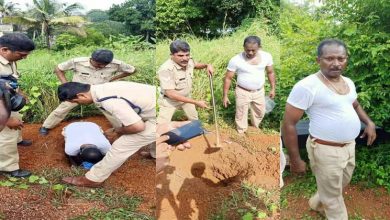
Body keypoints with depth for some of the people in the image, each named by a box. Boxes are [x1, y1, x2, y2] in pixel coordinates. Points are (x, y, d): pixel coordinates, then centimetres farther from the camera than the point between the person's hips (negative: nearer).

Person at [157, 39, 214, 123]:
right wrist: (196, 102, -35)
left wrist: (207, 65, -12)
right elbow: (171, 94, -36)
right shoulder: (166, 69, -34)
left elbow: (196, 65, 14)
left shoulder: (189, 61, -13)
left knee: (195, 119, 20)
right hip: (170, 100, -6)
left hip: (186, 97, 6)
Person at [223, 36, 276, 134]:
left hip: (259, 91, 4)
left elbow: (270, 72, 5)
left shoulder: (266, 56, -11)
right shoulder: (236, 60, -20)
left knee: (260, 112, 23)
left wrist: (273, 88, 6)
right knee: (241, 114, 11)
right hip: (243, 92, -4)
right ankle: (241, 133, 34)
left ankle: (255, 127, 52)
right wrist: (225, 95, -11)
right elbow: (228, 78, -12)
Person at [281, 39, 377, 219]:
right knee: (333, 197, 10)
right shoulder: (307, 86, -22)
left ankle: (316, 203, 55)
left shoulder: (348, 82, 3)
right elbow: (288, 124, -20)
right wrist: (295, 160, -17)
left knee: (342, 184, 28)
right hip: (326, 150, -8)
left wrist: (369, 122, 5)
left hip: (349, 146, 8)